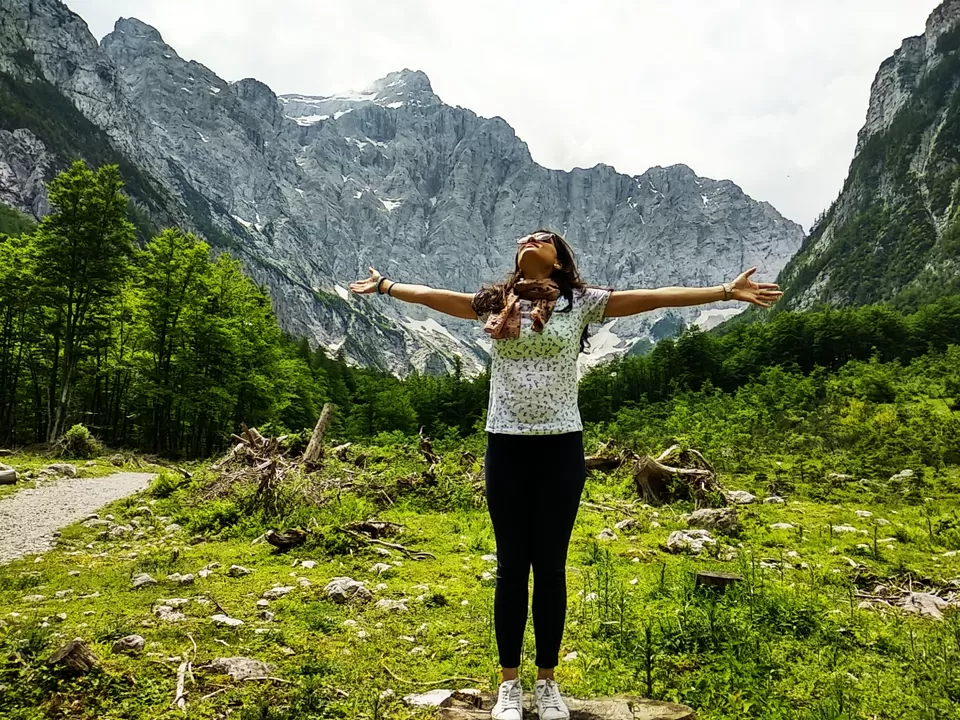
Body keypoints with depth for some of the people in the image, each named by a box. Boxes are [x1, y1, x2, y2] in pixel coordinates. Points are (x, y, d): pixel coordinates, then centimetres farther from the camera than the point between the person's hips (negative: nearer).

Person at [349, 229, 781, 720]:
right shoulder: (494, 302, 9)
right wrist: (383, 285, 29)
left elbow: (652, 297, -1)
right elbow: (432, 295, 20)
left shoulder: (580, 302, 3)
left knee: (550, 567, 7)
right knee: (511, 567, 8)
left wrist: (727, 291, -4)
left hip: (560, 448, -1)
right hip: (506, 448, 1)